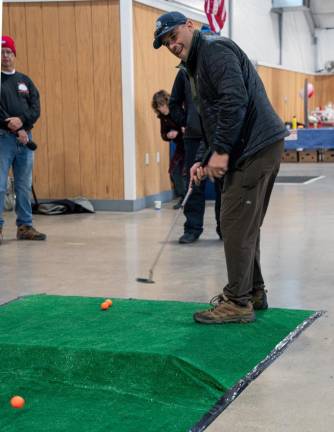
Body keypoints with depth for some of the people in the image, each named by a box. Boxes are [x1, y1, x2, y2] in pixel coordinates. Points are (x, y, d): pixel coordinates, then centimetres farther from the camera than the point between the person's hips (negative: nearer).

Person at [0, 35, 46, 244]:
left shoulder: (25, 81, 17)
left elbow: (36, 108, 7)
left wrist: (22, 121, -13)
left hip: (25, 138, 5)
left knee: (25, 186, 7)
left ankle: (25, 226, 13)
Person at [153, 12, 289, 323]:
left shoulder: (214, 49, -9)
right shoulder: (196, 66, 23)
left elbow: (236, 100, -22)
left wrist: (222, 151, -20)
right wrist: (204, 160, 14)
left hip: (256, 147, -10)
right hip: (252, 149, 10)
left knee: (236, 224, -7)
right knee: (245, 224, 16)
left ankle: (238, 302, -1)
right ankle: (253, 292, 26)